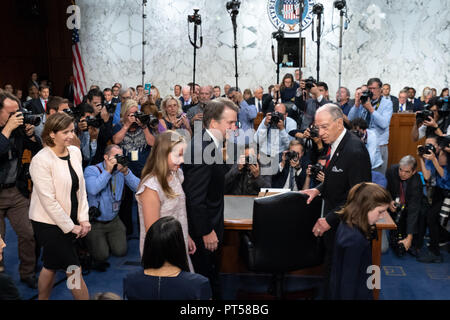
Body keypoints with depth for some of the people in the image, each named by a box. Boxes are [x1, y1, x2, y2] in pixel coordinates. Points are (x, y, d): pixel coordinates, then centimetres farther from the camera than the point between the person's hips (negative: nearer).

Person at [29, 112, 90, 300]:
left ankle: (43, 298, 35)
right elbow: (48, 200, -19)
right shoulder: (41, 160, -19)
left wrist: (84, 219, 1)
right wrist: (70, 227, -14)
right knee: (74, 269, -2)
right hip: (48, 223, -6)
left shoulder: (75, 152, 2)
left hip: (70, 220, 6)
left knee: (52, 265, 19)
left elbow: (81, 187, 7)